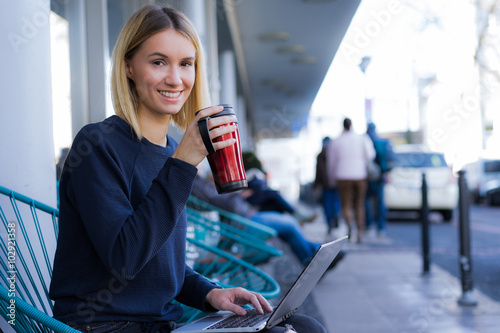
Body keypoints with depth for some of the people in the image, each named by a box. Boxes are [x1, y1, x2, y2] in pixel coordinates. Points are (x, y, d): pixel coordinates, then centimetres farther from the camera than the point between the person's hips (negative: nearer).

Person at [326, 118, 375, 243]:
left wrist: (333, 176, 25)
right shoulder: (362, 139, 0)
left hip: (343, 177, -1)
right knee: (359, 205, 12)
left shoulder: (335, 142, 2)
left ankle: (349, 222, -30)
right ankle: (360, 233, 9)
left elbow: (331, 162, 9)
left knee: (346, 205, 2)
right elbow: (370, 155, -9)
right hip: (360, 175, 1)